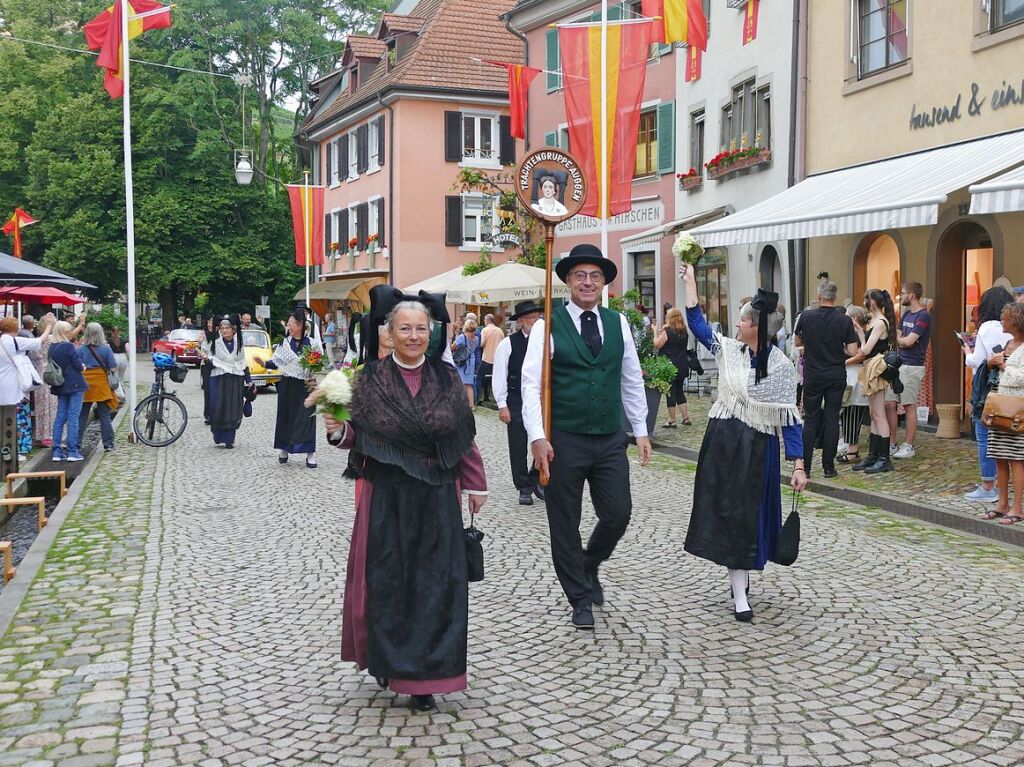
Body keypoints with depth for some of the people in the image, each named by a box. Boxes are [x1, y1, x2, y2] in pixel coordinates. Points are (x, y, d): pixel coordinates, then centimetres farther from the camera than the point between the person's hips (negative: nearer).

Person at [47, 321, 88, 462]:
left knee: (60, 417, 10)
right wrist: (82, 367, 8)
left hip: (60, 386, 7)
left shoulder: (52, 348, 7)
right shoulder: (69, 346, -14)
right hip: (75, 385, -7)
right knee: (73, 417, -4)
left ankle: (57, 451, 10)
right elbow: (79, 366, -14)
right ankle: (72, 452, -3)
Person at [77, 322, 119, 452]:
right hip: (101, 384, -1)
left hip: (85, 384, 1)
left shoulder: (81, 349, -2)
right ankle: (108, 444, 4)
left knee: (81, 416, 10)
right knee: (104, 415, 5)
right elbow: (114, 369, -6)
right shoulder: (106, 349, -6)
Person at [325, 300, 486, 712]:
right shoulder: (370, 379, -2)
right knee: (385, 580, 4)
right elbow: (358, 436, 1)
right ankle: (388, 660, 26)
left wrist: (475, 484, 8)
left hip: (438, 496, 1)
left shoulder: (446, 378, 3)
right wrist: (339, 431, -20)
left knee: (435, 583, 2)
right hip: (386, 496, -1)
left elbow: (465, 437, 7)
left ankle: (423, 677, 13)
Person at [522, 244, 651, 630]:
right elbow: (531, 384, -9)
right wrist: (538, 438, -17)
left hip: (610, 440, 4)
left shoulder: (618, 324, 8)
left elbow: (632, 380, 14)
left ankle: (589, 567, 36)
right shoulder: (548, 326, -5)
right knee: (565, 524, 6)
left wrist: (641, 430, 12)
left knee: (618, 515, 5)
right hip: (563, 440, -3)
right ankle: (580, 599, 22)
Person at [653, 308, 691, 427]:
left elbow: (656, 345, -10)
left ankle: (672, 420, 4)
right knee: (680, 391, 15)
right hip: (682, 367, 7)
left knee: (670, 393, 0)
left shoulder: (667, 332, -14)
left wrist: (656, 333, 3)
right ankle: (686, 418, 14)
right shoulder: (684, 333, 7)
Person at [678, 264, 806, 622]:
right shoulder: (728, 349, 1)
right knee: (725, 510, 3)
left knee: (750, 514, 4)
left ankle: (740, 579, 23)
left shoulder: (781, 366, -10)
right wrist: (689, 281, 5)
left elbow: (790, 419, -10)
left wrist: (798, 465, -14)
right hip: (722, 442, 4)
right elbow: (697, 323, 8)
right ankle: (740, 594, 10)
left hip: (757, 449, -4)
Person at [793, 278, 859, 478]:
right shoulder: (844, 320, -7)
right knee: (831, 419, 5)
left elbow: (796, 342, 6)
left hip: (812, 376, 0)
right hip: (836, 377, 0)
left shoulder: (806, 316, -7)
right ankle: (828, 467, 7)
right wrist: (838, 347, 10)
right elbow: (852, 351, -9)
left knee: (811, 420, 8)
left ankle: (805, 465, 8)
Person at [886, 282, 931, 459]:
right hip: (898, 364, 8)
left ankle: (909, 446, 6)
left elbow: (908, 341, -17)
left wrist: (899, 339, 1)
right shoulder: (906, 314, 16)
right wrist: (902, 340, -5)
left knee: (909, 406, -2)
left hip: (912, 366, -8)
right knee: (889, 404, 6)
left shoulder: (923, 316, -12)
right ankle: (892, 444, 15)